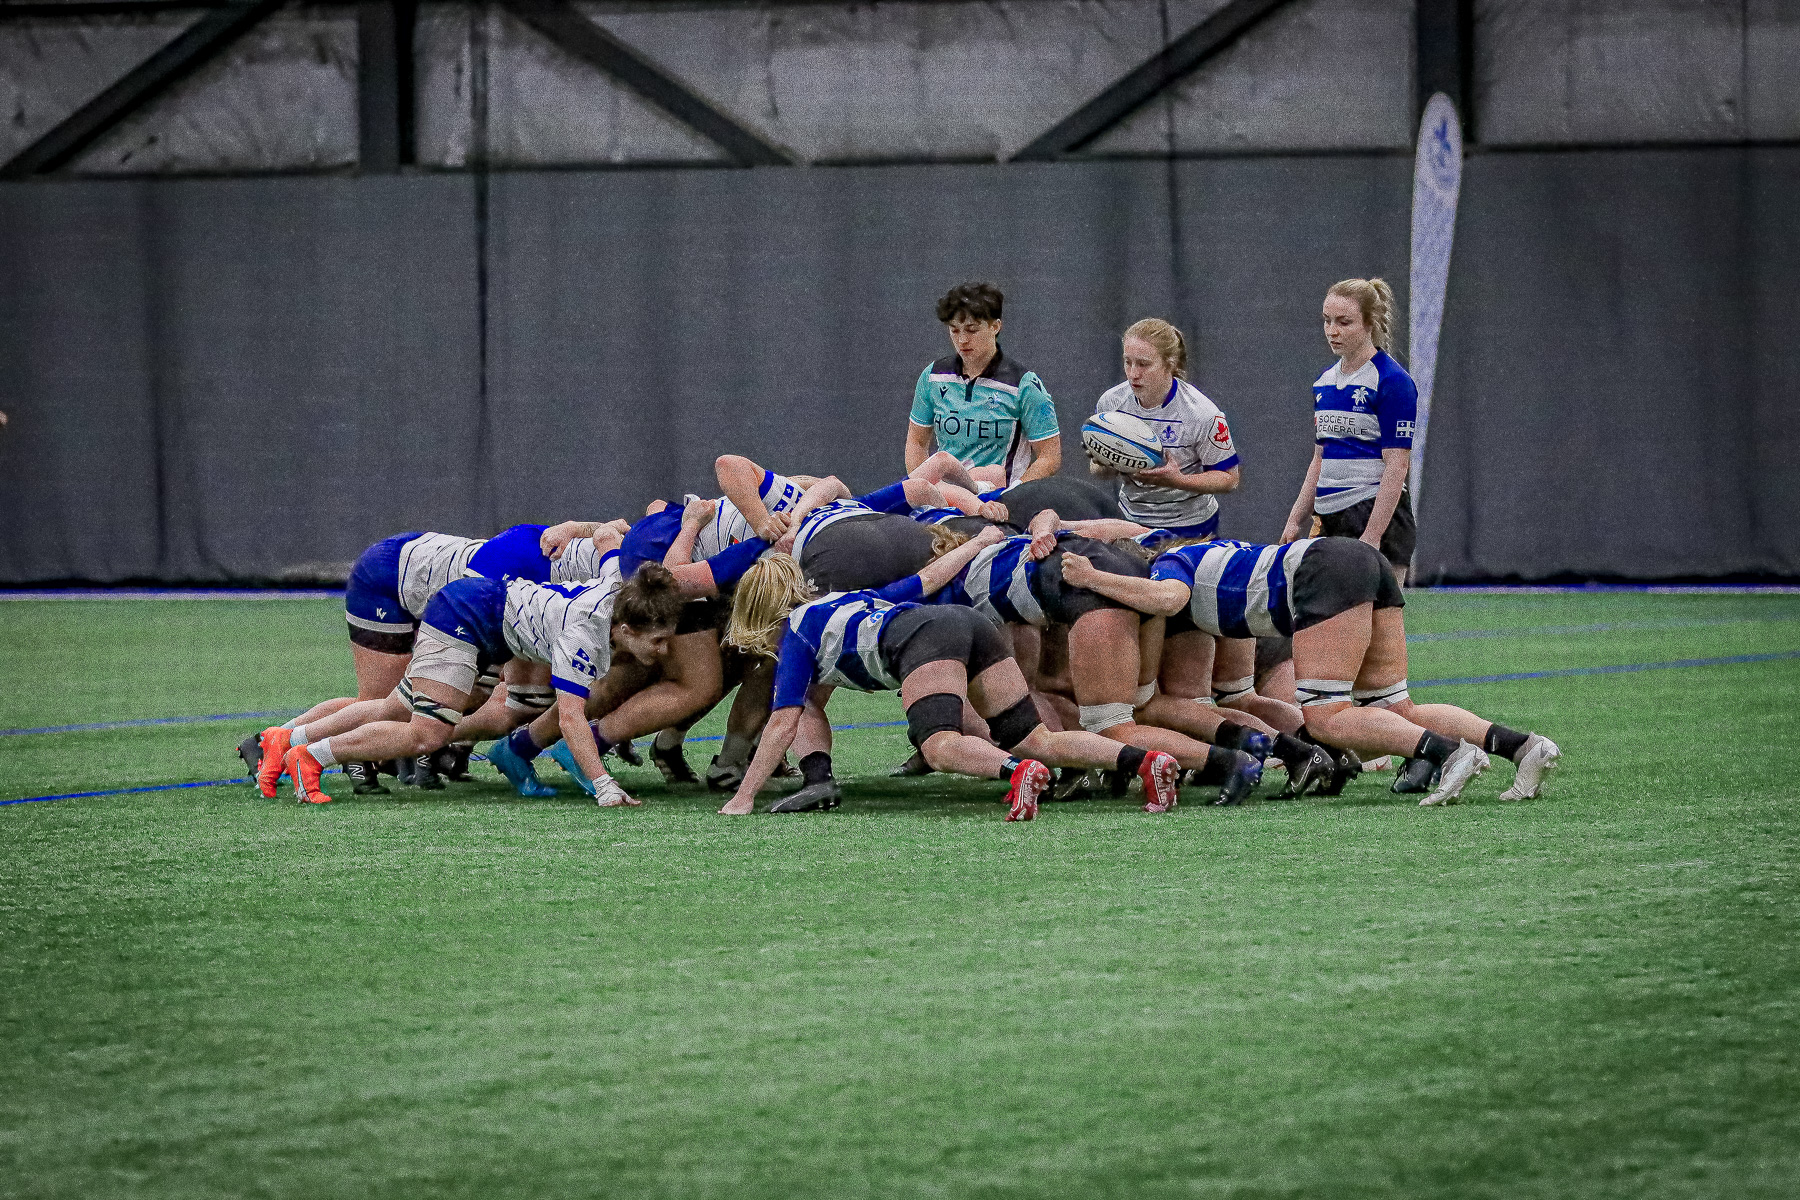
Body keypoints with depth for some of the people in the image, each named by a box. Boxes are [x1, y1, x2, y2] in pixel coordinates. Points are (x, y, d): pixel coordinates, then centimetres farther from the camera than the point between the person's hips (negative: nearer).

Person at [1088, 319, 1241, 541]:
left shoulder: (1201, 413, -19)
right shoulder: (1111, 402, -7)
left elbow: (1230, 478, -12)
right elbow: (1097, 467, 6)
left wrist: (1178, 481, -28)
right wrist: (1104, 467, -20)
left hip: (1189, 528, -4)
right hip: (1131, 521, 4)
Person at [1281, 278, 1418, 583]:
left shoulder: (1392, 381, -10)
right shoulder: (1325, 380, 14)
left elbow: (1396, 466, -15)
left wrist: (1371, 538, -20)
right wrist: (1296, 521, 15)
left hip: (1381, 521, -8)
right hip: (1330, 521, 8)